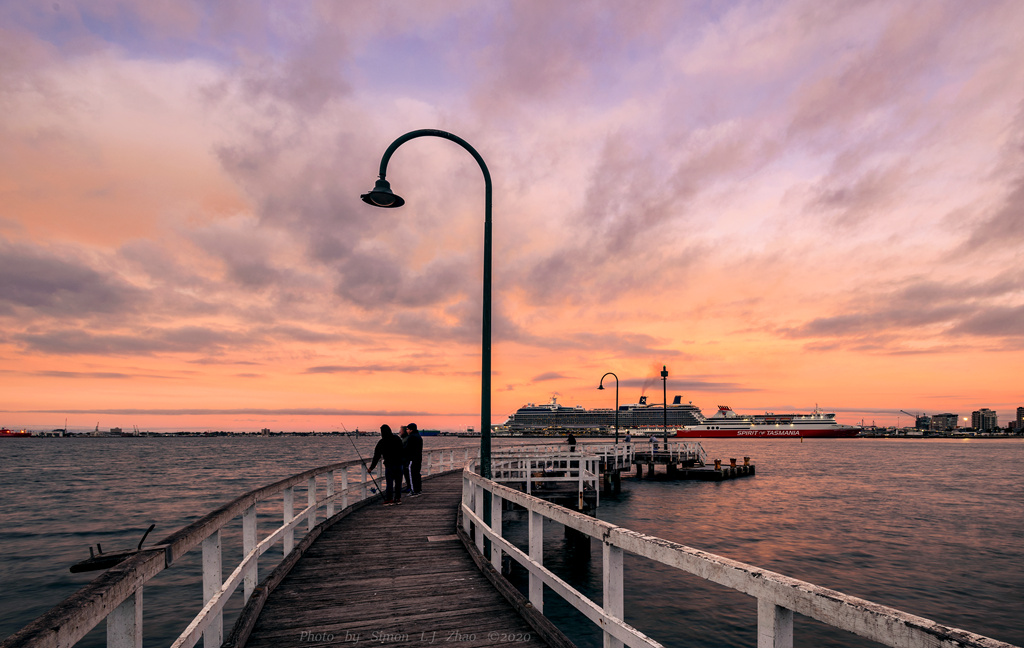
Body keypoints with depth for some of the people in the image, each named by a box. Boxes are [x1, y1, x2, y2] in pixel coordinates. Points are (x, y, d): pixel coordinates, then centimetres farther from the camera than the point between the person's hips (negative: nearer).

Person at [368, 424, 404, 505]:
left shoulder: (382, 442, -5)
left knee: (389, 483, 0)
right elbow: (402, 451, 14)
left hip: (389, 465, -4)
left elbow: (377, 456, 0)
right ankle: (398, 498, 15)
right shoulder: (398, 439, 6)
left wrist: (371, 467, 7)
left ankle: (389, 499, -1)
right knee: (398, 482, 10)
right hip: (399, 464, 4)